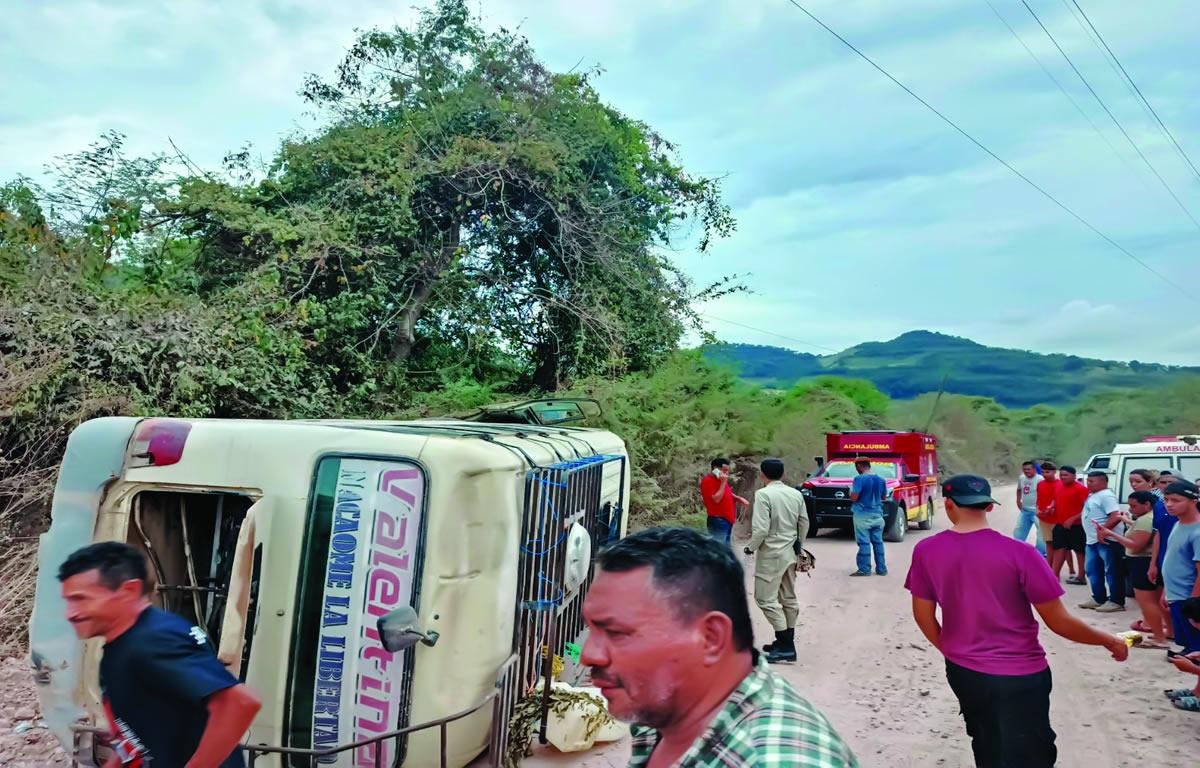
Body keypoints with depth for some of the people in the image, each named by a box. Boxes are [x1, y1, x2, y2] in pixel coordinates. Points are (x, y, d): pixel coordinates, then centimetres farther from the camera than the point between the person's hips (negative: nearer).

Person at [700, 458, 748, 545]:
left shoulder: (720, 480, 13)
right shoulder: (708, 481, -17)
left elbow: (728, 494, 27)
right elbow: (716, 499, -24)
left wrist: (738, 498, 8)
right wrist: (723, 483, -23)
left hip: (728, 520, 10)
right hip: (718, 521, -10)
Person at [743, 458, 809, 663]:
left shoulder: (763, 494, -17)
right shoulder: (796, 494, 4)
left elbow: (761, 529, -21)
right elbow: (804, 523, 10)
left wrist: (750, 547, -6)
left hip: (771, 554, -8)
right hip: (790, 553, 8)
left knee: (766, 599, -2)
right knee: (789, 598, 15)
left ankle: (786, 646, -4)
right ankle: (786, 642, 24)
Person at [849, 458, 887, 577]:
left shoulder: (860, 479, -14)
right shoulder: (880, 480, 5)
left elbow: (854, 497, -19)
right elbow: (883, 496, 16)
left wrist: (851, 492, 1)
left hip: (863, 514, -6)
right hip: (877, 514, 6)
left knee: (864, 542, -3)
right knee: (878, 541, 11)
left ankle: (864, 569, -2)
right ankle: (881, 568, 15)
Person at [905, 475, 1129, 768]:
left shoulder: (926, 551, -9)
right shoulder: (1018, 553, -18)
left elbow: (923, 615, 0)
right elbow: (1059, 622, -11)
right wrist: (1110, 641, 7)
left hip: (961, 672, 4)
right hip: (1018, 677, -4)